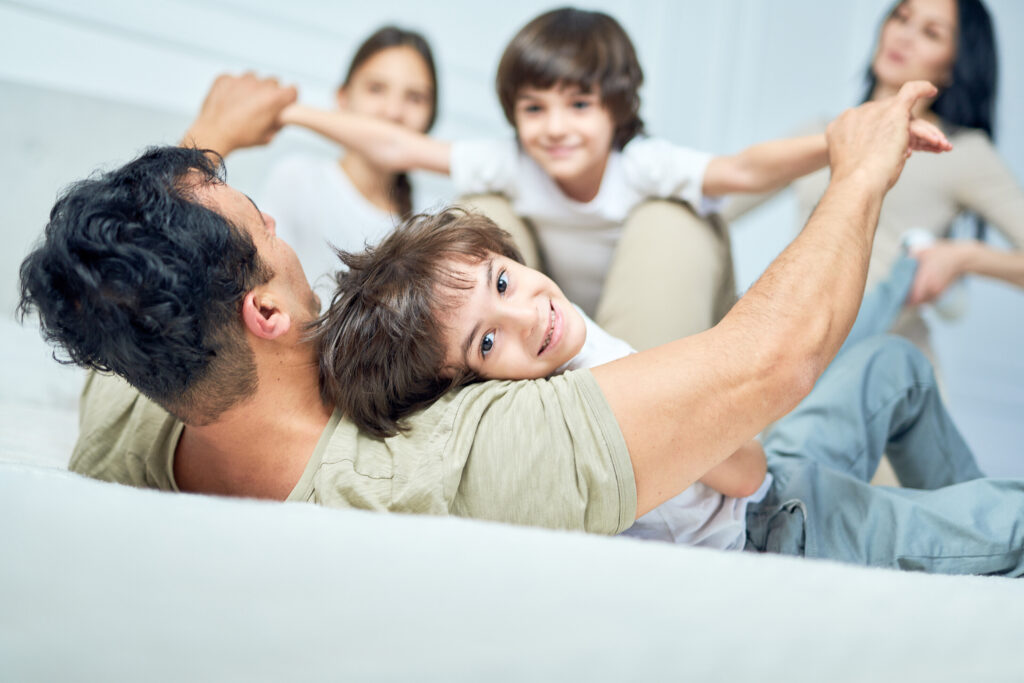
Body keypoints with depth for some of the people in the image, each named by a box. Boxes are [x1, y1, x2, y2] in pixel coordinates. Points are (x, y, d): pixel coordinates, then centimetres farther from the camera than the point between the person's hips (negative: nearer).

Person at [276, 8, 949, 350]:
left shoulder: (645, 166, -31)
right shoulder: (511, 168, -19)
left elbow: (746, 169, -47)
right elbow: (396, 147, -13)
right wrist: (291, 112, -10)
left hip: (665, 335, -3)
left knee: (668, 224, -32)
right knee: (483, 215, -16)